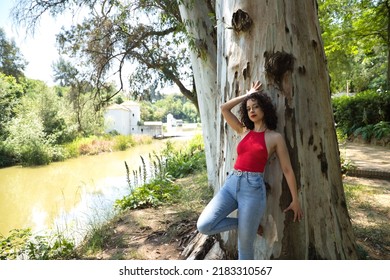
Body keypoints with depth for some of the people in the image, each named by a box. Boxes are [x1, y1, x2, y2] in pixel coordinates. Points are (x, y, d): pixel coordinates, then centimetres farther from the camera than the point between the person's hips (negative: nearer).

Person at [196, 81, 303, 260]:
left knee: (245, 244, 5)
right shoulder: (244, 131, 14)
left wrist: (295, 200, 7)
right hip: (231, 183, 5)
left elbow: (287, 169, 5)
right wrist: (246, 95, 17)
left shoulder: (275, 137, 2)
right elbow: (224, 108, 13)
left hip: (253, 187, -4)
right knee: (203, 226, -10)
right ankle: (243, 223, 14)